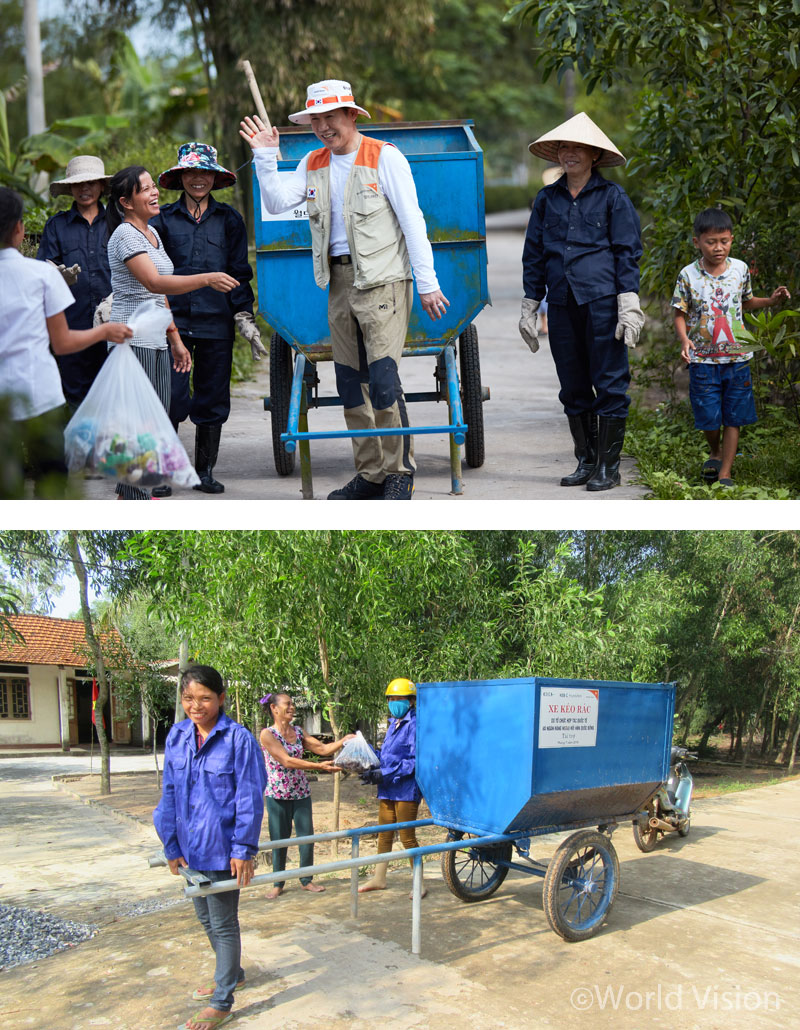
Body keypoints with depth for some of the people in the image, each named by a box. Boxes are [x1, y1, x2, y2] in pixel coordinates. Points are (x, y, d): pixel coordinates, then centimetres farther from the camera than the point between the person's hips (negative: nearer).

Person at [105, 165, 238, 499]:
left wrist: (175, 339, 19)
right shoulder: (125, 235, -12)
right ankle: (135, 496, 0)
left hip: (154, 340, 9)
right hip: (132, 340, -9)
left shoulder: (151, 233, 16)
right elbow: (154, 283, -26)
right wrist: (207, 279, -34)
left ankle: (130, 492, 21)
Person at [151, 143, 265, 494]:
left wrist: (245, 318, 3)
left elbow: (239, 273, 10)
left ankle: (205, 471, 16)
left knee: (212, 398, 5)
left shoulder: (229, 219, 10)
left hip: (216, 322, 1)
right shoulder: (164, 219, 8)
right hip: (174, 320, -1)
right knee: (172, 397, -5)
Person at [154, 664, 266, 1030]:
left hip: (221, 848, -6)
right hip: (191, 847, 6)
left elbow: (250, 798, -12)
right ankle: (231, 974, 44)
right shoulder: (177, 737, 1)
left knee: (223, 923, 6)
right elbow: (170, 795, 7)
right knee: (205, 917, 22)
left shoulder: (238, 738, -15)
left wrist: (243, 849, -13)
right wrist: (172, 846, 6)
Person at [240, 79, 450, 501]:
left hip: (382, 280, -6)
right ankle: (370, 475, 17)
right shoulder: (313, 164, 13)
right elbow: (276, 203, 6)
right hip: (338, 281, 6)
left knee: (383, 381, -14)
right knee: (351, 384, 8)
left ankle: (399, 472, 1)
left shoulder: (384, 157, -3)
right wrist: (265, 157, -5)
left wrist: (427, 283, -11)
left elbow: (412, 222, -6)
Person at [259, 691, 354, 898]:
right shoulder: (267, 735, -12)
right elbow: (287, 761, -22)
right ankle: (278, 884, 19)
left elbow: (323, 749, 3)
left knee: (307, 837, 4)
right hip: (278, 796, -5)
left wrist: (345, 740, -14)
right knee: (279, 840, 4)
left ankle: (306, 880, 18)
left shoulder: (298, 732, 7)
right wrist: (319, 767, -29)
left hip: (301, 794, 5)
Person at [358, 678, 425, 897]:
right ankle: (379, 878, 27)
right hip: (388, 789, 8)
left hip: (407, 790, -8)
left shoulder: (415, 725, -13)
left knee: (407, 838, -2)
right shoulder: (394, 724, 15)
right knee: (384, 834, 15)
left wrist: (384, 774, -20)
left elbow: (415, 761, -18)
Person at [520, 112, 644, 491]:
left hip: (603, 302, -4)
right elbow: (533, 256, 16)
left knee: (609, 384, -3)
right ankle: (586, 462, 19)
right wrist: (529, 307, 13)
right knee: (573, 388, 8)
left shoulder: (612, 196, 2)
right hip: (562, 304, 4)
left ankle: (608, 466, 5)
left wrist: (629, 305, -8)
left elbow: (627, 253, 0)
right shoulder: (546, 199, 13)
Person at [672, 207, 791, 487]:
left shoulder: (740, 269, 2)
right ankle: (715, 453, 37)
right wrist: (684, 339, -19)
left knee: (733, 417, 2)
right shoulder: (688, 275, -6)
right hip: (703, 359, -2)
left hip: (737, 357, 2)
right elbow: (680, 314, -2)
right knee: (708, 416, 4)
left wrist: (771, 301, 2)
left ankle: (725, 474, 11)